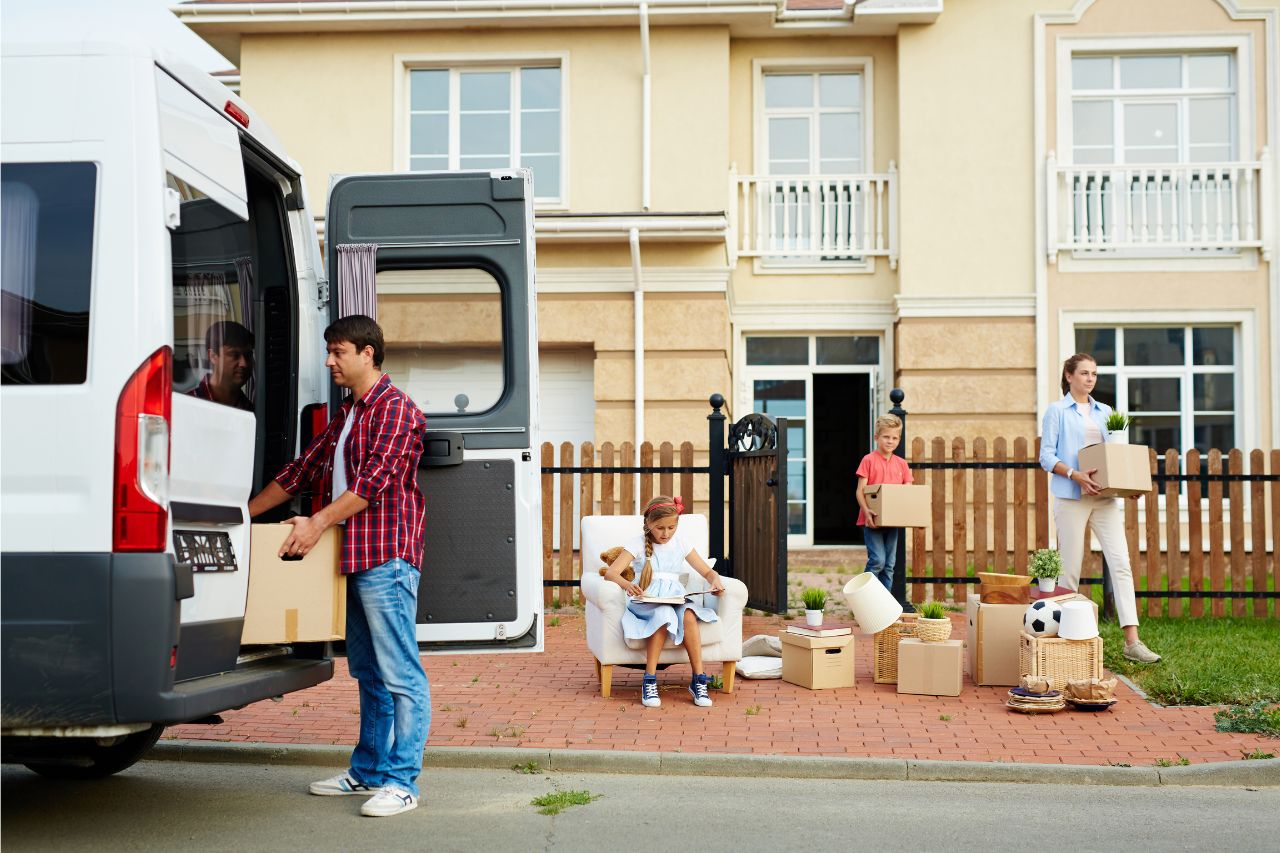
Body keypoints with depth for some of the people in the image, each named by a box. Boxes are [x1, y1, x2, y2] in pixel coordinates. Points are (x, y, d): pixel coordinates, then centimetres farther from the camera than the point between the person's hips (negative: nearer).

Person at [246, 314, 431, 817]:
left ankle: (401, 782, -5)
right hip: (355, 557, 10)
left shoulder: (394, 408, -7)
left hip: (386, 557, -10)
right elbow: (302, 469, 25)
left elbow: (376, 478, -18)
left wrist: (320, 522, -22)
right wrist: (242, 516, 23)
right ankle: (368, 771, 21)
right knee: (368, 673, 14)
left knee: (400, 674, -7)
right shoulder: (345, 416, 22)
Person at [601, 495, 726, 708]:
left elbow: (708, 572, 15)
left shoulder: (681, 543, 13)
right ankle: (649, 682, -30)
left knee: (689, 615, -33)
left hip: (675, 600, 3)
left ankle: (698, 680, -27)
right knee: (664, 614, -37)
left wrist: (715, 580, -9)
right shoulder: (638, 545, 2)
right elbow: (611, 573, -9)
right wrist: (626, 584, -31)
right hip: (645, 602, -3)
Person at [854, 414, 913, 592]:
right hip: (872, 520, -5)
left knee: (889, 564, 8)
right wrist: (866, 511, -23)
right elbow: (860, 490, -8)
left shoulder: (901, 464, 11)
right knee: (877, 560, -13)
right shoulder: (869, 460, -4)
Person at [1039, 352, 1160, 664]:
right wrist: (1075, 474, -19)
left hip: (1105, 497, 4)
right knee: (1070, 568, 0)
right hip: (1071, 498, -4)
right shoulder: (1057, 411, 2)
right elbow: (1046, 456, -4)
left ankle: (1132, 641, -11)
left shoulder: (1104, 412, 16)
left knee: (1121, 563, -7)